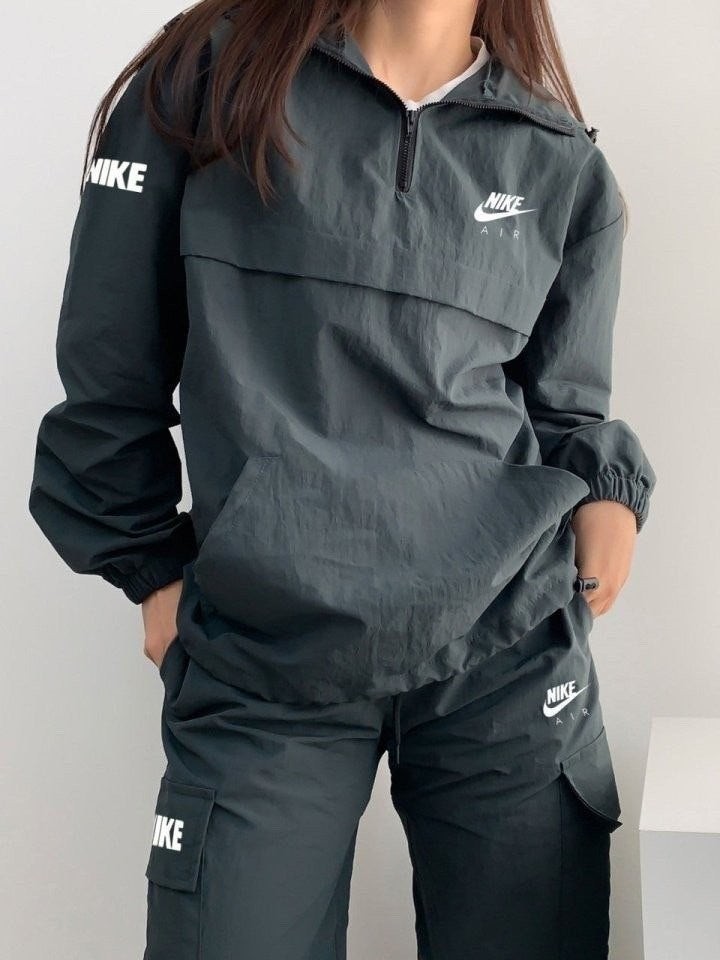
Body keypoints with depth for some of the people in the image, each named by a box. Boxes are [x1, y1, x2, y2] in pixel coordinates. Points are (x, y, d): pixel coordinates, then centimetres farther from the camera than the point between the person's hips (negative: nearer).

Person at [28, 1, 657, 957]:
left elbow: (564, 407, 14)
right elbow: (111, 366, 5)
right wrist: (152, 568, 7)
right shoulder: (205, 79, 3)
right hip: (257, 667, -2)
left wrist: (607, 492, -6)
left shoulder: (565, 170, 10)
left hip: (509, 651, 2)